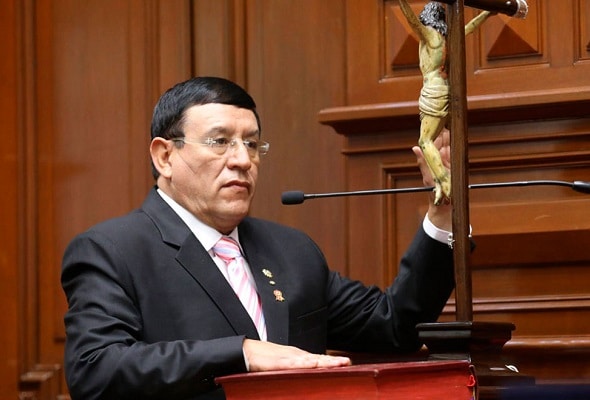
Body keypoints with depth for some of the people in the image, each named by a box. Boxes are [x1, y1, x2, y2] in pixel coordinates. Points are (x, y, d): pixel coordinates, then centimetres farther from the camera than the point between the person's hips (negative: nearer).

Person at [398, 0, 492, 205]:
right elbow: (469, 27, 30)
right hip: (444, 89, 8)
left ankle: (445, 183, -23)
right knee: (427, 141, 9)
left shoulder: (429, 33, -2)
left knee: (426, 140, -10)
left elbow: (411, 17, -15)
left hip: (434, 89, -8)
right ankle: (440, 184, 0)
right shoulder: (447, 36, 16)